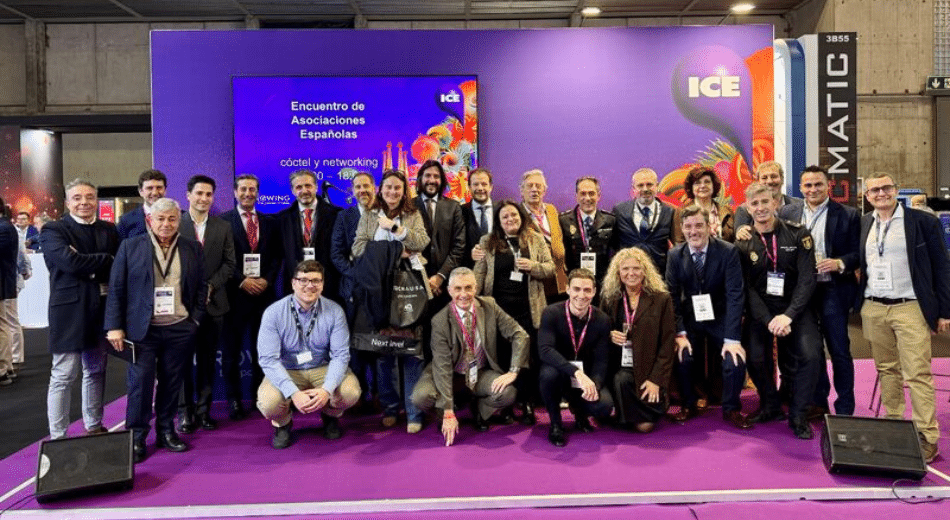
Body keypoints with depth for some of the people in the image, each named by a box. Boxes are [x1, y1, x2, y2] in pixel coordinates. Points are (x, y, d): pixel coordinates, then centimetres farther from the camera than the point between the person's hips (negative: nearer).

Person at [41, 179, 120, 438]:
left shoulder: (109, 230, 10)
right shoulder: (53, 231, -4)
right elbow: (71, 262, -20)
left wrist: (88, 265, -14)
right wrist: (107, 260, -11)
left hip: (102, 310, 5)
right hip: (70, 312, -5)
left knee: (96, 371, 16)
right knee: (63, 377, -1)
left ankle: (94, 427, 29)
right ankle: (57, 436, 7)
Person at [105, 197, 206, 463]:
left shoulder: (192, 249, 7)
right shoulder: (130, 246, 2)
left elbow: (201, 287, 11)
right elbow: (116, 289, 0)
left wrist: (195, 320, 2)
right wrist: (114, 326, -5)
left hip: (180, 329, 2)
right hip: (142, 330, -2)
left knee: (172, 383, 8)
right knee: (140, 383, -1)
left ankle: (166, 431, 22)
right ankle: (136, 437, 12)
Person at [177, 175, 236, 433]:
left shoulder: (223, 228, 9)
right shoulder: (175, 225, 0)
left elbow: (229, 263, 6)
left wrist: (210, 286, -7)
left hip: (213, 303, 3)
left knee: (208, 360, 8)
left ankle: (204, 410, 17)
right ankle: (185, 412, 11)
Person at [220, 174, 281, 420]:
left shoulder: (269, 222, 13)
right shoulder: (223, 221, 1)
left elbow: (276, 256, 10)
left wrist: (267, 280, -5)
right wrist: (242, 281, -13)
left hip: (264, 293, 3)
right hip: (235, 293, -3)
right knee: (232, 350, 4)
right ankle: (234, 400, 12)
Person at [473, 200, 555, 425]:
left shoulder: (535, 239, 9)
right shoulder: (488, 242, 8)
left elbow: (551, 268, 6)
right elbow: (479, 274, 6)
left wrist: (532, 266, -13)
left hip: (528, 309, 0)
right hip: (498, 308, 0)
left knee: (528, 356, -1)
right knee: (502, 356, 4)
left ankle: (527, 404, 10)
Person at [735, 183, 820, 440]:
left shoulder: (798, 235, -4)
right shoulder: (743, 244, -1)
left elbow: (807, 280, -8)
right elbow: (747, 287, -3)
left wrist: (788, 316, -18)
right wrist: (768, 321, -15)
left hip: (795, 308, -1)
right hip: (760, 311, 1)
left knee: (810, 356, -20)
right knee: (755, 359, -15)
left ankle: (798, 416, 0)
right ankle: (771, 406, 14)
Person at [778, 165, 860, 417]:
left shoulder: (848, 215, -2)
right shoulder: (787, 213, 7)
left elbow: (858, 253, -3)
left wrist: (840, 263, -21)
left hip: (833, 290, -3)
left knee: (839, 349, 3)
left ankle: (844, 409, 15)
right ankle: (818, 403, 27)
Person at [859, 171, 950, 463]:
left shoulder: (923, 222, -2)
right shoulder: (862, 225, 10)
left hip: (910, 308, -4)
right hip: (873, 309, 4)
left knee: (918, 374, -5)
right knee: (887, 371, 12)